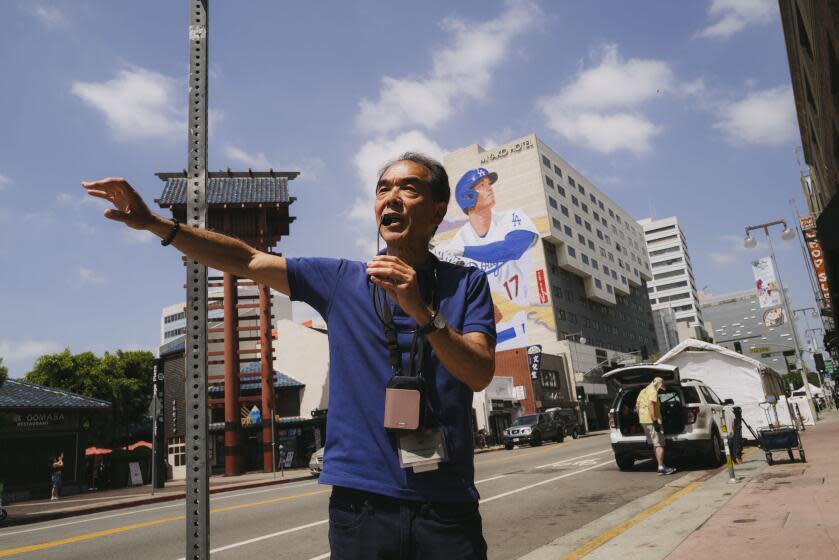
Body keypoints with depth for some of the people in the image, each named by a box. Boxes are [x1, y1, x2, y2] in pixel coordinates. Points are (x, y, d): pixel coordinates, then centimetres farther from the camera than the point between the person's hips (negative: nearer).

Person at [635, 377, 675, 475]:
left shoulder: (643, 391, 19)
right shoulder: (653, 391, -11)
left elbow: (637, 406, 20)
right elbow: (650, 405, -24)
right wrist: (655, 421, -25)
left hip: (643, 420, 10)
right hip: (651, 421, -10)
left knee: (655, 443, 18)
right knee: (659, 444, -6)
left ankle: (660, 464, 24)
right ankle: (661, 467, -8)